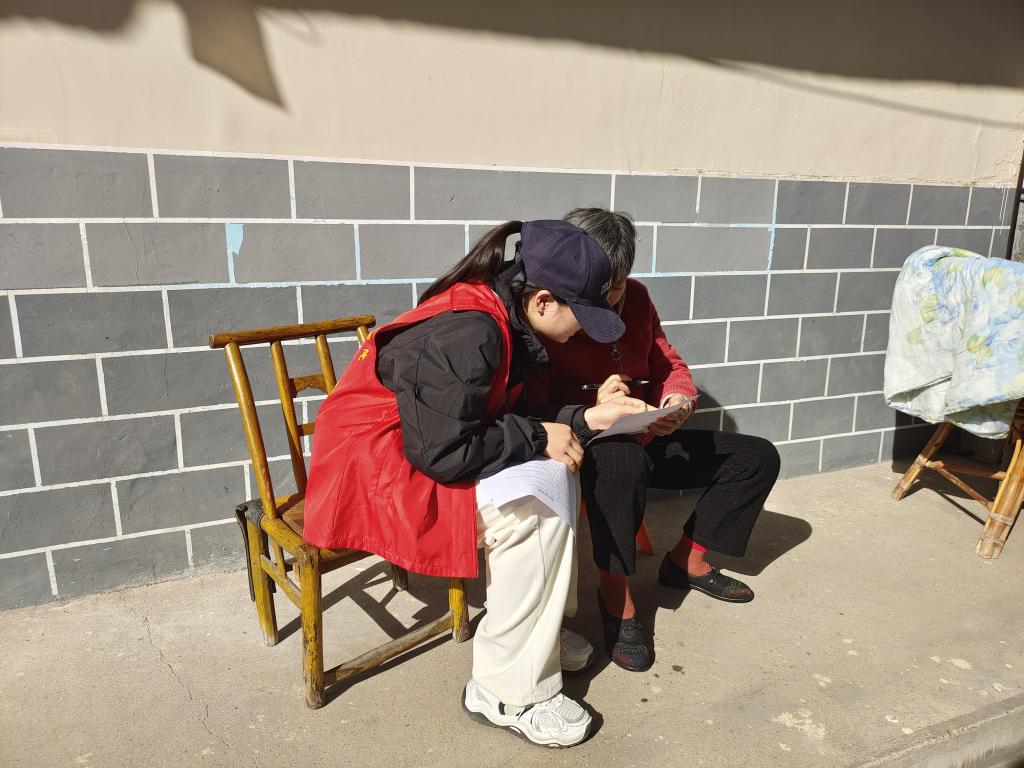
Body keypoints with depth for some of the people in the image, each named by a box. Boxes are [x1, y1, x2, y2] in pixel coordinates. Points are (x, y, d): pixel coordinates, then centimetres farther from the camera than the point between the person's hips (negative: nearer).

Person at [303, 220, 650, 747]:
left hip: (420, 446, 10)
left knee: (556, 478, 4)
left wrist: (584, 420, 1)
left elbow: (501, 419, 8)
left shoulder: (501, 320, 3)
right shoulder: (468, 333, -27)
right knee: (533, 515, -21)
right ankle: (508, 693, -7)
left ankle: (540, 629, 16)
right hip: (372, 464, -10)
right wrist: (538, 438, -17)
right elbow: (443, 453, -29)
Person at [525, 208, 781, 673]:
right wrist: (594, 410, -37)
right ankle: (615, 592, -19)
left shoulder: (636, 298, 4)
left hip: (647, 440, 7)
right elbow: (532, 410, -22)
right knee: (623, 460, -43)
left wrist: (679, 401, -11)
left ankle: (687, 559, 15)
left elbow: (670, 365, 11)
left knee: (758, 457, 4)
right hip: (584, 447, -7)